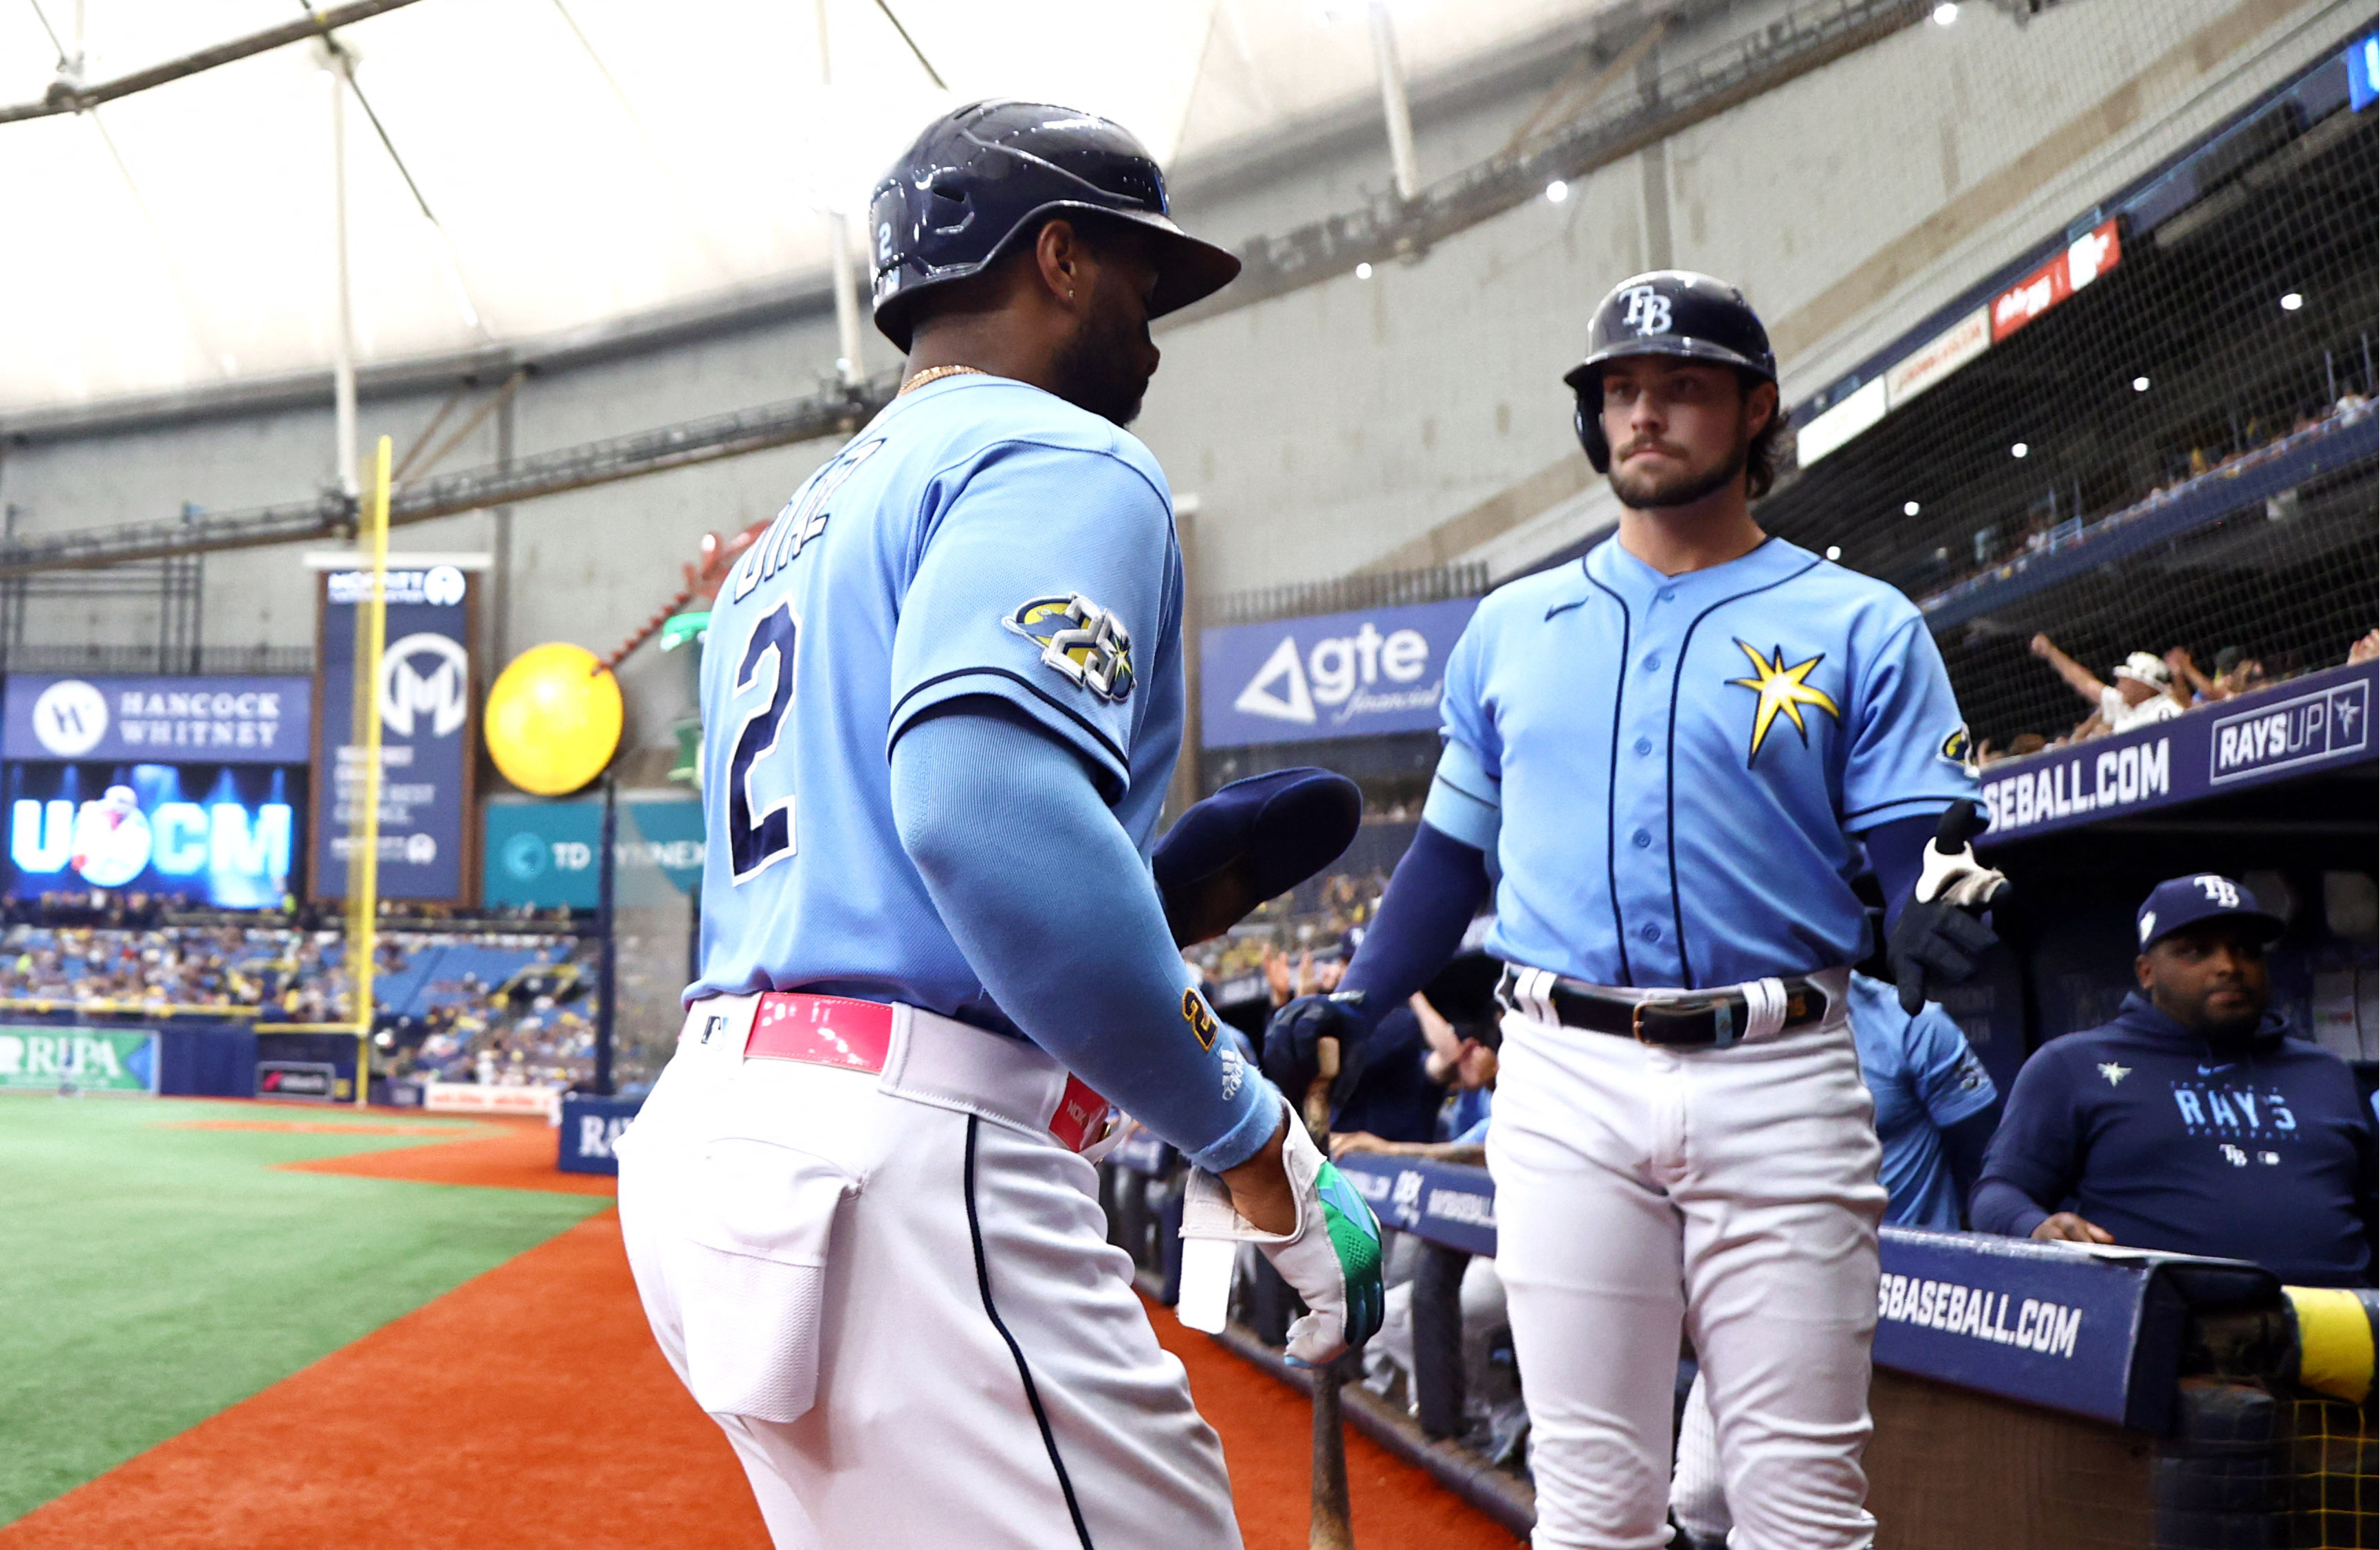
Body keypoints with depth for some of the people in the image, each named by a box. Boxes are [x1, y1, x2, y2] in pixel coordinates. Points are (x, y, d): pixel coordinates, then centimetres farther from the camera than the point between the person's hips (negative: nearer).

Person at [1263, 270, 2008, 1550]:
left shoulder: (1859, 627, 5)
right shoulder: (1512, 627, 14)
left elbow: (1919, 850, -1)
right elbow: (1453, 848, 18)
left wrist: (1943, 915, -24)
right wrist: (1346, 1007, 8)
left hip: (1776, 1080, -2)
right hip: (1566, 1085, 2)